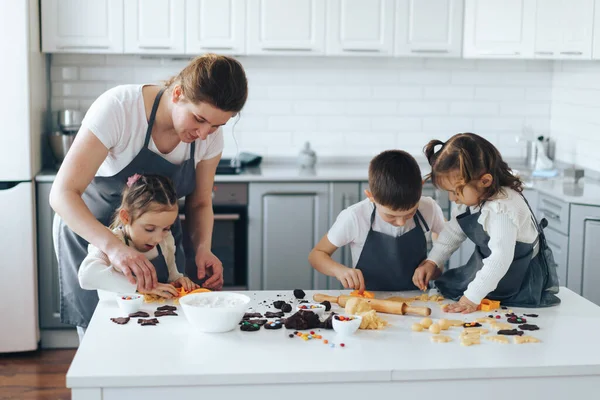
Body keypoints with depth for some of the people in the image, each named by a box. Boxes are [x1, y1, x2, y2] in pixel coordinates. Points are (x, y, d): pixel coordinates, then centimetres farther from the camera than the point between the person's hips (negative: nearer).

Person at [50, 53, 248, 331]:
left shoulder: (210, 134, -15)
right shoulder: (118, 107, -30)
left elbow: (199, 203, -1)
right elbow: (63, 193, -32)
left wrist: (202, 248, -22)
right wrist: (113, 246, -47)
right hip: (87, 228, -4)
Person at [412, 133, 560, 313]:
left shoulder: (502, 210, -36)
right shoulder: (470, 198, -8)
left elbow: (500, 259, -39)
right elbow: (453, 231, 7)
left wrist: (472, 297, -39)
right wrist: (432, 262, -1)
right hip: (487, 265, 8)